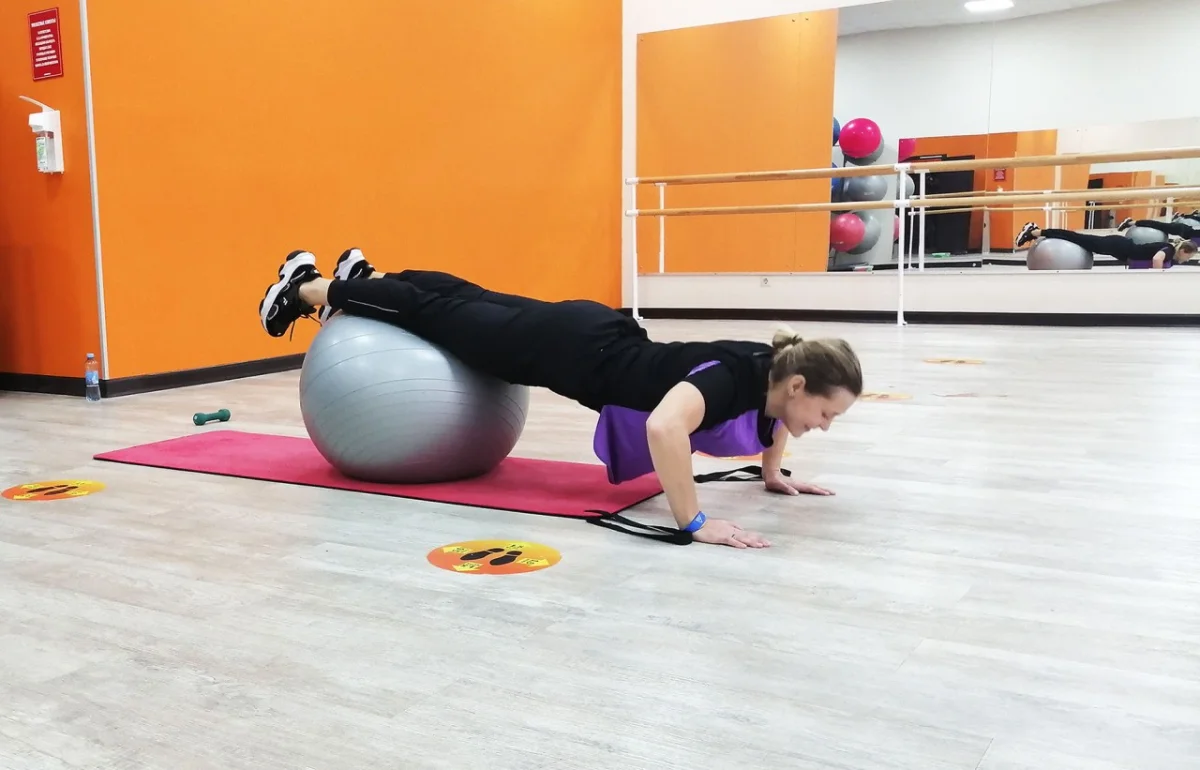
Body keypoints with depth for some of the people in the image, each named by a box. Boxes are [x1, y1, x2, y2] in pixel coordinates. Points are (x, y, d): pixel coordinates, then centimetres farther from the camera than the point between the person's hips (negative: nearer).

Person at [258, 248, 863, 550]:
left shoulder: (772, 371, -9)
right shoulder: (735, 377, -34)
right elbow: (664, 426, -53)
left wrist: (774, 472, 11)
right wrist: (694, 523, -45)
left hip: (602, 337, 7)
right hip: (572, 351, -7)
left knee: (477, 301, 26)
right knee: (439, 315, 12)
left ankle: (364, 277, 50)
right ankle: (307, 288, 35)